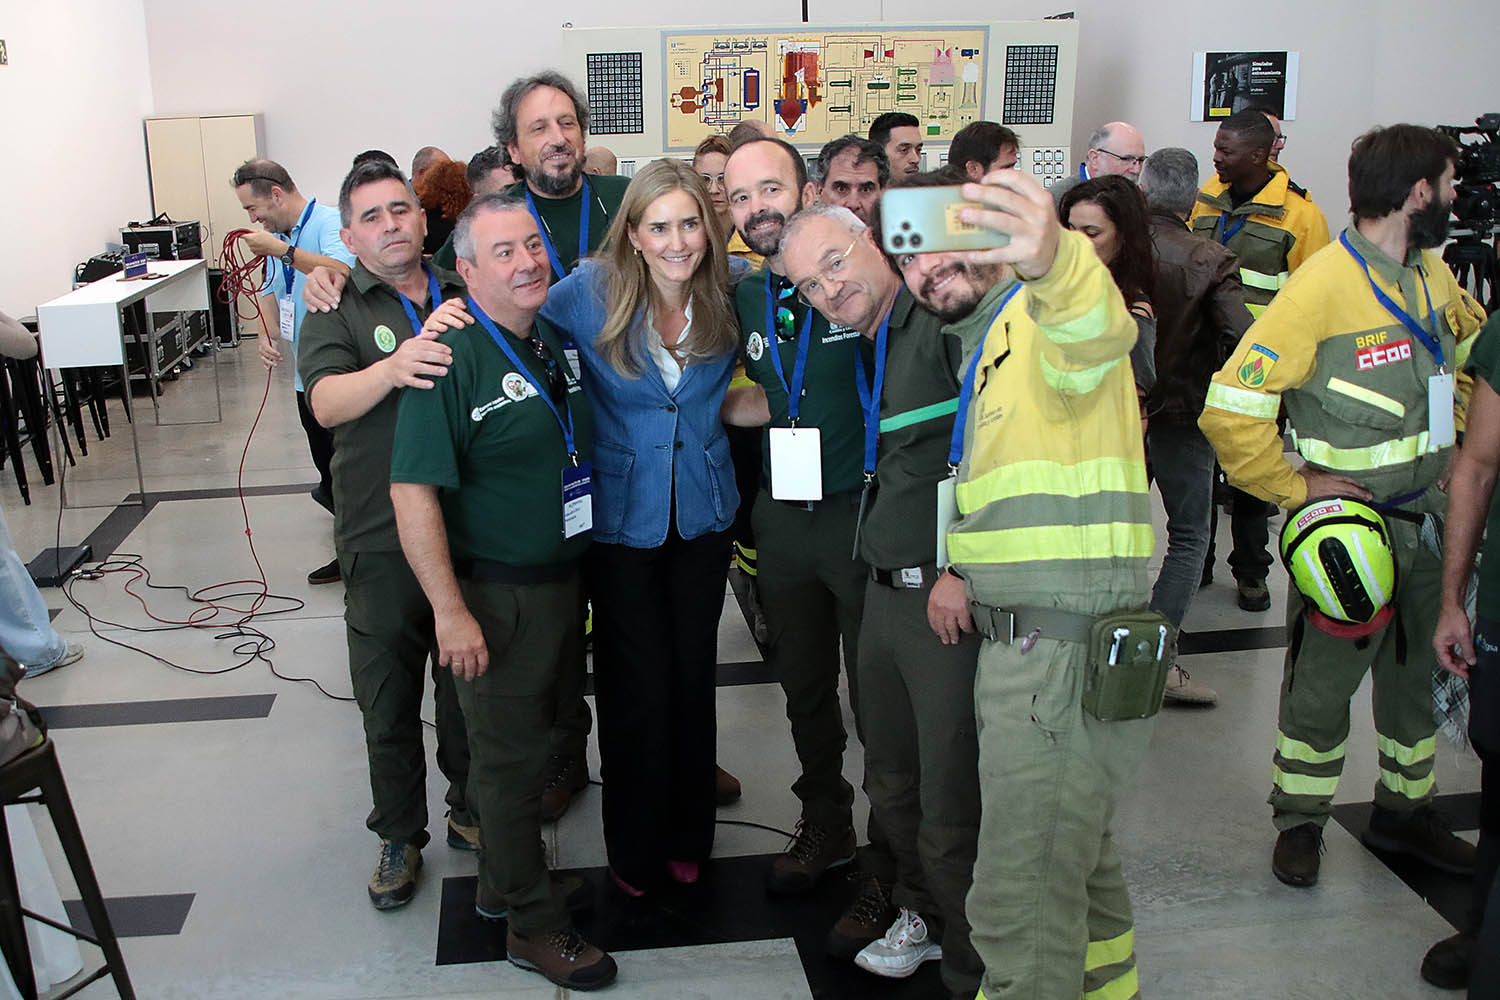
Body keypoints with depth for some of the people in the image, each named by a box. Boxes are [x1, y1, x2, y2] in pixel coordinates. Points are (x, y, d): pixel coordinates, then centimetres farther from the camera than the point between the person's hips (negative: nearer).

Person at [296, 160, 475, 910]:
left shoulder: (468, 298, 8)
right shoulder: (336, 312, 1)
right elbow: (326, 400, -17)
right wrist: (392, 369, -36)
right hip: (382, 541, -2)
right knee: (388, 694, 9)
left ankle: (471, 809, 35)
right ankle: (400, 835, 27)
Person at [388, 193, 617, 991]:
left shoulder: (556, 343, 6)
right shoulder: (451, 358, -18)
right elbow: (413, 492, -22)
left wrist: (582, 579, 14)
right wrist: (450, 610, -24)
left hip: (562, 580, 7)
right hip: (496, 595, -7)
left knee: (523, 742, 20)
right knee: (510, 759, 6)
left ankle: (502, 883, 39)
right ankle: (534, 925, 21)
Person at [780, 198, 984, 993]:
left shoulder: (946, 319, -13)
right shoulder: (862, 351, 14)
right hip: (884, 593, 9)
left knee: (952, 811, 1)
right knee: (892, 788, 22)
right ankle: (922, 915, 44)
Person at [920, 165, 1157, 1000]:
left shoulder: (1045, 318, -11)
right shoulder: (988, 348, 21)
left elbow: (1101, 330, -38)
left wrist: (1054, 256, -60)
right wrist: (961, 570, 5)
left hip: (1066, 656, -10)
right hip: (1028, 645, 10)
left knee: (1021, 906, -5)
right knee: (1079, 859, 26)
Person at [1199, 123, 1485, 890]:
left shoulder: (1433, 275, 5)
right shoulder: (1324, 285, -20)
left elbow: (1475, 349, 26)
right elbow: (1231, 406, -24)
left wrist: (1453, 438, 13)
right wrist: (1295, 486, -17)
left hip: (1427, 518, 8)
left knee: (1420, 674, 19)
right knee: (1322, 682, 6)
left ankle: (1404, 811, 37)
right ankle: (1299, 820, 25)